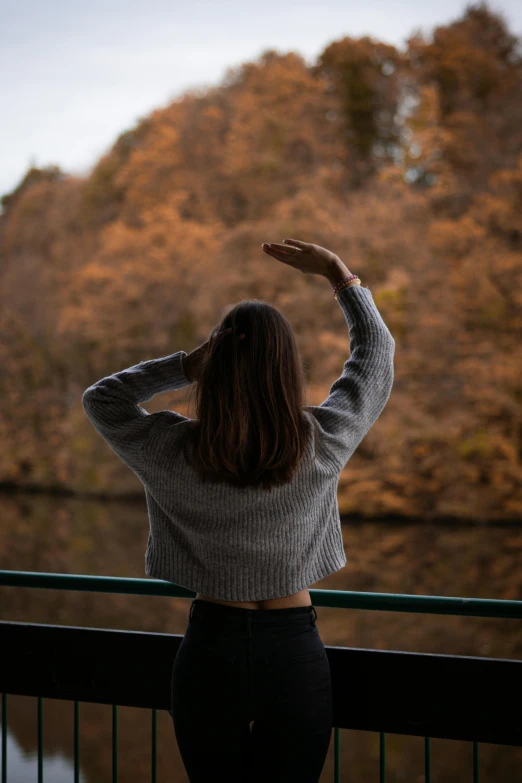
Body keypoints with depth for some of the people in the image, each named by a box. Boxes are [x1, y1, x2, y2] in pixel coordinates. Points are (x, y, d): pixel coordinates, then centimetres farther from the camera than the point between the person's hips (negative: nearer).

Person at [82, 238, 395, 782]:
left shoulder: (176, 452, -13)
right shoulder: (321, 445, -12)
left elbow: (99, 399, 7)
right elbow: (375, 349, 5)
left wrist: (187, 364, -3)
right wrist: (338, 274, 12)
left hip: (210, 647, 0)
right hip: (295, 653, 0)